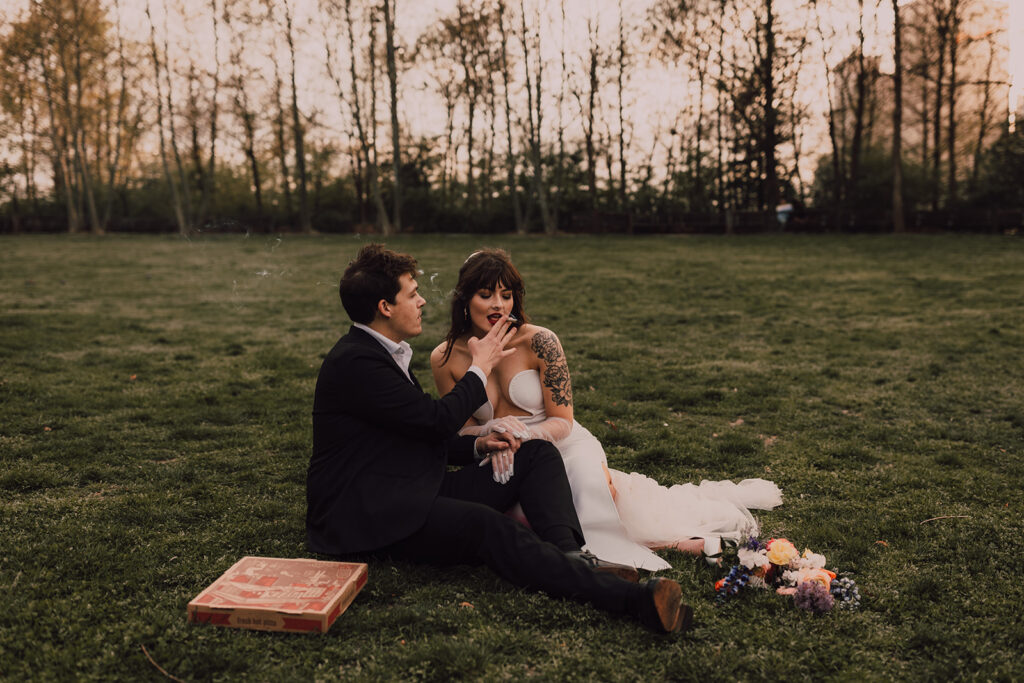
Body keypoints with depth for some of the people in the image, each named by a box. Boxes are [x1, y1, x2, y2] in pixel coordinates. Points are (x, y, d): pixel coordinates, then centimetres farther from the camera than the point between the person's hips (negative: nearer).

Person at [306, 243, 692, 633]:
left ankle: (570, 556, -25)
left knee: (538, 455, -1)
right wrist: (481, 367, -2)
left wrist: (477, 446, 2)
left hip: (419, 491, 10)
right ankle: (633, 598, -45)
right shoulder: (354, 362, -15)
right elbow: (437, 420, -18)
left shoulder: (383, 352, 17)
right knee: (487, 526, -34)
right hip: (370, 514, -10)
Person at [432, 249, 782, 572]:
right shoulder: (445, 359, -6)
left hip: (565, 449, -2)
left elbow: (562, 422, -8)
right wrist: (490, 432, -20)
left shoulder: (539, 342, -13)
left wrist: (524, 433, -29)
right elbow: (461, 429, 3)